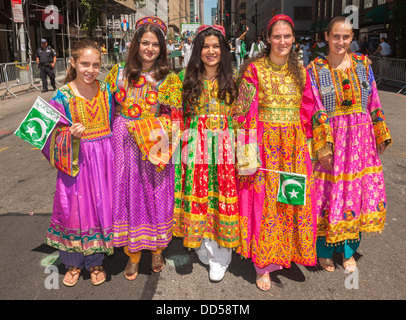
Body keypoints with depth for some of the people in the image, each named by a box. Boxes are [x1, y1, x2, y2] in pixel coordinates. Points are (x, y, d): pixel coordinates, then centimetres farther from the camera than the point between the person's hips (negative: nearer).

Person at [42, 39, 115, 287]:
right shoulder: (63, 96, -6)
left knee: (101, 207, 8)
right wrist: (72, 135, -23)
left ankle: (95, 261, 28)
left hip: (103, 159, 2)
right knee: (75, 209, 5)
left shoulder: (106, 90, 2)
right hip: (76, 161, -2)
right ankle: (74, 262, 28)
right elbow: (56, 136, -4)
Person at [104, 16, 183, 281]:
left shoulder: (170, 79, 0)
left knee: (156, 194, 8)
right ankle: (133, 253, 23)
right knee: (128, 193, 7)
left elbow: (174, 119, -3)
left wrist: (150, 129, -13)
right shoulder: (120, 73, 6)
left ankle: (157, 249, 29)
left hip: (154, 146, -1)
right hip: (125, 144, 2)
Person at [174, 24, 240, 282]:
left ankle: (219, 256, 15)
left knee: (223, 197, 1)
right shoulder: (187, 77, 6)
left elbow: (239, 116, 7)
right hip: (195, 145, 0)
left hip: (224, 146, 0)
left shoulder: (232, 80, 6)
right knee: (197, 197, 5)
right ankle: (203, 249, 24)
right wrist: (184, 141, -2)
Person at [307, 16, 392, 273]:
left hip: (361, 139, 3)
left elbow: (374, 103, 10)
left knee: (358, 191, 8)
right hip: (331, 139, -3)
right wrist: (322, 145, -15)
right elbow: (316, 110, -8)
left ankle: (349, 250, 27)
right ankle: (325, 250, 23)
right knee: (329, 193, 3)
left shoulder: (363, 64, 7)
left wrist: (381, 135, 9)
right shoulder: (316, 69, -2)